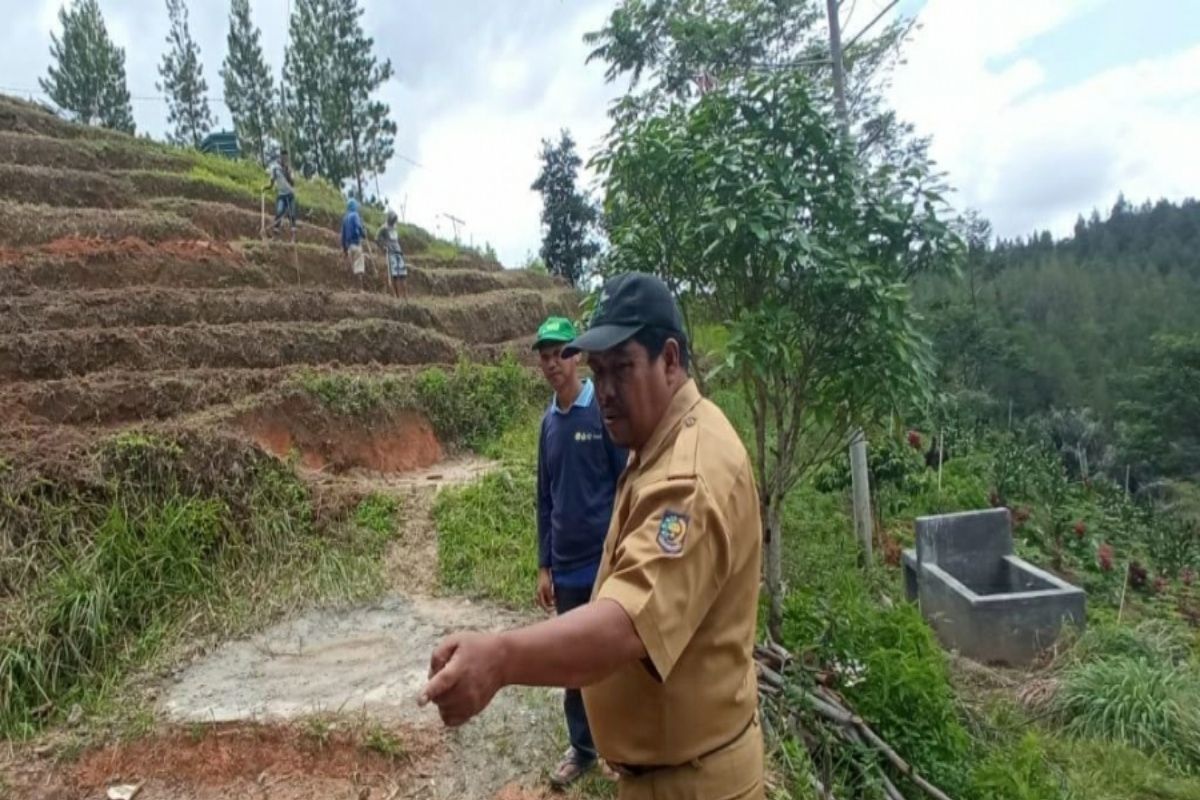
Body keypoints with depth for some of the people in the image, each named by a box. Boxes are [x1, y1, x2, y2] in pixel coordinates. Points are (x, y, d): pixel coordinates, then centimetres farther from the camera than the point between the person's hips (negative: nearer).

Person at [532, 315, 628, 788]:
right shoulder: (549, 422, 6)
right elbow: (546, 500, 11)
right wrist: (544, 566, 10)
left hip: (608, 564, -5)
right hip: (567, 569, 5)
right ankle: (582, 747, 35)